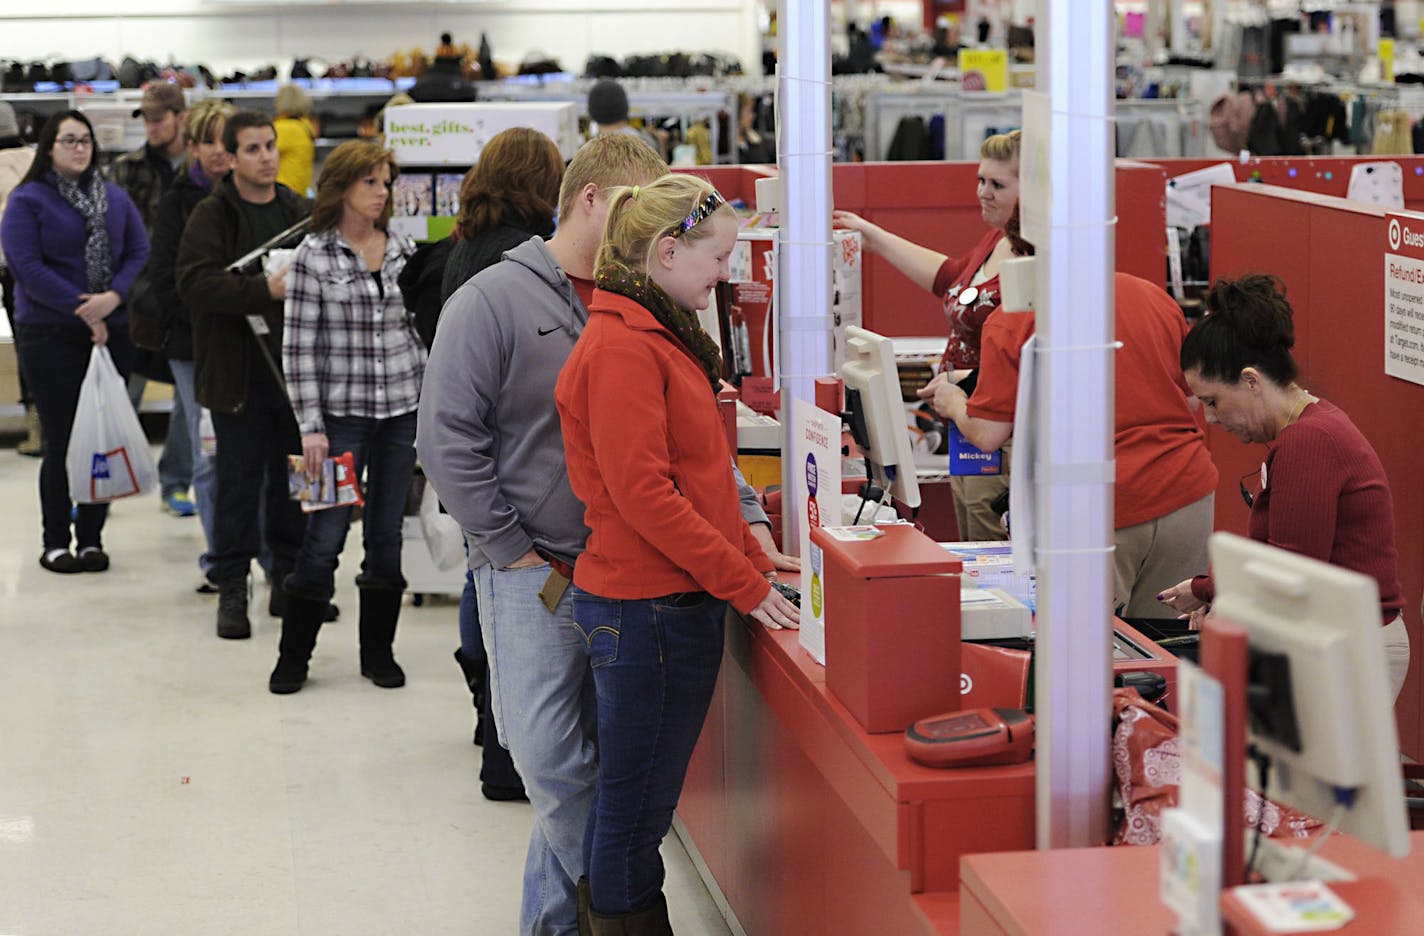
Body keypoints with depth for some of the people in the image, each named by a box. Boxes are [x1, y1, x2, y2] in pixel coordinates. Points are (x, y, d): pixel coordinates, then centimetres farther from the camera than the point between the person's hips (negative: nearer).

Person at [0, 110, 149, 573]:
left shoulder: (116, 199, 11)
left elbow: (140, 254, 5)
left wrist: (112, 298, -14)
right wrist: (82, 309, -15)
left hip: (112, 333, 4)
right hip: (51, 337, -4)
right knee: (62, 440, -2)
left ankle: (91, 537, 14)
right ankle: (55, 542, 8)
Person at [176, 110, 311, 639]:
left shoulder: (299, 212, 10)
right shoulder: (212, 216, -4)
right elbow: (194, 282, -18)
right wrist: (264, 290, -27)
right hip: (240, 371, -4)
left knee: (293, 478, 12)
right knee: (240, 482, 0)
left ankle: (290, 580, 24)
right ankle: (232, 590, 9)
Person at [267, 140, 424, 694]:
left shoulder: (403, 250, 6)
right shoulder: (314, 256, -6)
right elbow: (298, 347, -7)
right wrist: (310, 426, -12)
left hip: (402, 410, 4)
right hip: (342, 411, -4)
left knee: (387, 533, 10)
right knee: (325, 535, -1)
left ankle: (378, 650, 21)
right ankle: (294, 654, 13)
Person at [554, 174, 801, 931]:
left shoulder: (661, 336, 15)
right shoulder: (622, 348, -17)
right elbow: (641, 494, -21)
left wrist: (753, 556, 11)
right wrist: (745, 585, -17)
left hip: (678, 603, 10)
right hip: (646, 607, -10)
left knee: (636, 803, 15)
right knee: (636, 805, -1)